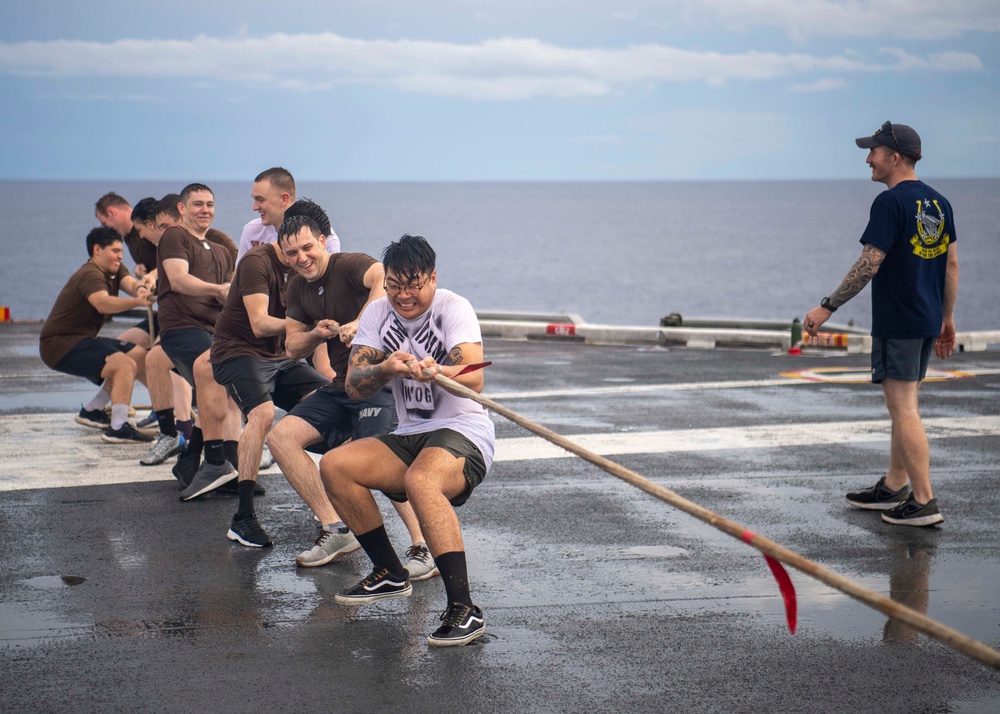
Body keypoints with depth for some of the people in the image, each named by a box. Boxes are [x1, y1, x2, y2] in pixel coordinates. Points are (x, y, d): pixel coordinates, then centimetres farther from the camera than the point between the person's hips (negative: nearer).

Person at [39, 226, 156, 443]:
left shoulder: (114, 270, 10)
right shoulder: (90, 275, -20)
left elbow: (129, 283, -11)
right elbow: (103, 303, -41)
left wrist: (140, 289, -36)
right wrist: (136, 302, -57)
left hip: (82, 340, 10)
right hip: (60, 345, -10)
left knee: (140, 355, 13)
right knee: (125, 365, -25)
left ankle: (92, 410, 19)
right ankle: (117, 428, -29)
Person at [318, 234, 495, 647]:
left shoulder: (454, 308, -9)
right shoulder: (378, 314, 7)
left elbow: (474, 380, -25)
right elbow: (354, 386, -4)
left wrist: (435, 372, -45)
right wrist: (385, 368, -25)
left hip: (463, 433, -6)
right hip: (408, 437, 6)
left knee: (420, 481, -36)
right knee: (334, 466, -14)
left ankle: (463, 608, -38)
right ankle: (390, 574, 3)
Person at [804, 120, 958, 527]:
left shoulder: (891, 202, -15)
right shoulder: (939, 203, 11)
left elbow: (869, 265, -19)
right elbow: (951, 263, 15)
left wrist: (828, 307, -14)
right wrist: (947, 319, 23)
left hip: (897, 322, -9)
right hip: (928, 321, 9)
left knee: (903, 408, -6)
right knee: (902, 406, 18)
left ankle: (924, 502, -6)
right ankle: (893, 488, 27)